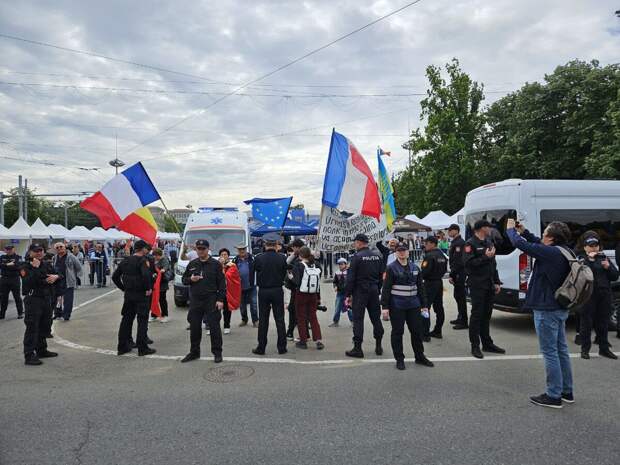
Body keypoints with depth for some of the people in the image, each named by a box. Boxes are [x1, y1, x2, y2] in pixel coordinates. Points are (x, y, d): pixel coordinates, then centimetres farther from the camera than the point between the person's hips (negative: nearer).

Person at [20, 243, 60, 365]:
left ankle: (42, 350, 31)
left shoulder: (47, 265, 12)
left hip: (47, 299, 7)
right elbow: (27, 282, -23)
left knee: (45, 326, 16)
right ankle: (29, 356, -4)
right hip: (33, 300, -7)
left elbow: (60, 276, 17)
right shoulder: (25, 267, -8)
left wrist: (56, 277, -5)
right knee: (32, 328, -8)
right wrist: (35, 268, -26)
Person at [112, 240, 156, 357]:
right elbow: (146, 275, -30)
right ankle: (142, 348, 4)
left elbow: (115, 277, 11)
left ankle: (122, 347, 20)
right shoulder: (143, 260, -12)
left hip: (128, 295, 7)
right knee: (142, 321, 1)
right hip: (141, 295, -6)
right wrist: (148, 288, -17)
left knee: (126, 320, 14)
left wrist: (123, 288, 14)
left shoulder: (125, 260, 9)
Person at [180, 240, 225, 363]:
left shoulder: (215, 264, -1)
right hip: (195, 301, 4)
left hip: (211, 300, -4)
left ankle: (217, 352, 10)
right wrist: (190, 279, -5)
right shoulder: (192, 264, 11)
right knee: (194, 327, 10)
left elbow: (222, 283, -3)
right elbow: (184, 279, 18)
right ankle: (194, 352, 24)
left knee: (214, 327, -1)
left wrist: (220, 299, -10)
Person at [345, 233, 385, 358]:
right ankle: (378, 346, 20)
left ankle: (357, 348, 1)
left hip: (360, 291, -6)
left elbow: (350, 277, -13)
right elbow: (382, 276, 11)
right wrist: (378, 289, 18)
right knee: (376, 318, 13)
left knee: (358, 319, -1)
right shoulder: (377, 256, 7)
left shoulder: (357, 256, -12)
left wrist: (348, 294, -8)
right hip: (374, 291, 6)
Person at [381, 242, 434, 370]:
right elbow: (386, 288, -8)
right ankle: (399, 359, 16)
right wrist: (385, 306, -13)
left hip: (413, 305, 5)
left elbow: (420, 287, 13)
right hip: (397, 305, -4)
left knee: (417, 330, 10)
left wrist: (424, 304, 11)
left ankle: (420, 356, 26)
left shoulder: (415, 268, 9)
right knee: (397, 332, 4)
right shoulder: (391, 268, -6)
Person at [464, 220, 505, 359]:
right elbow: (468, 263, -20)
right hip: (477, 284, -8)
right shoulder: (471, 244, -9)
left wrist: (497, 282, 16)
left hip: (489, 284, 8)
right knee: (477, 314, -4)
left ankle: (487, 343, 22)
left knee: (487, 314, 13)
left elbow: (493, 264, 21)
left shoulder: (489, 242, 17)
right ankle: (475, 346, 3)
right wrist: (485, 257, -22)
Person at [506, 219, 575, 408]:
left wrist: (511, 229, -3)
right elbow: (539, 244, 19)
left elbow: (520, 244, -21)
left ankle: (553, 396, 9)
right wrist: (523, 231, 18)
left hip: (547, 310, -9)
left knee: (550, 352, 0)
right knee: (561, 350, 17)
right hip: (560, 308, 9)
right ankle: (567, 391, 29)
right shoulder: (565, 252, 4)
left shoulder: (551, 253, -23)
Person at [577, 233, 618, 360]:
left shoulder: (604, 258, 14)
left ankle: (604, 348, 23)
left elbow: (615, 276, 11)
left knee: (603, 323, 12)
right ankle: (585, 349, 9)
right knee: (586, 323, 0)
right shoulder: (583, 259, 0)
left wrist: (608, 267, -7)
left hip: (604, 296, 4)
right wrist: (589, 259, -23)